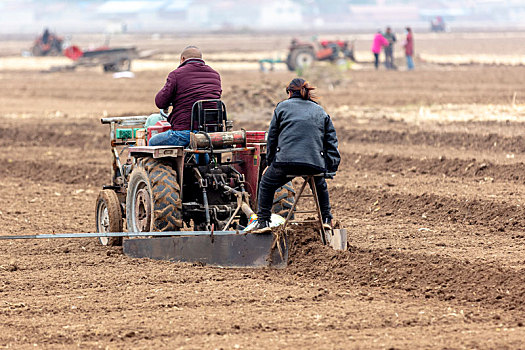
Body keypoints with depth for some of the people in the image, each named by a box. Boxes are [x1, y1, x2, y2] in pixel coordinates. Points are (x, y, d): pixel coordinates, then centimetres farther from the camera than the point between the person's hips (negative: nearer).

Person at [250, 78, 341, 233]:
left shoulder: (283, 107, 14)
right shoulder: (321, 111, 21)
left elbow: (272, 137, 13)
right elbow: (331, 141, 16)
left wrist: (270, 161, 20)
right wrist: (331, 167, 17)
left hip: (286, 161, -3)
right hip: (315, 163, 3)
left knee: (267, 184, 20)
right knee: (320, 186, 33)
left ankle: (263, 221, 13)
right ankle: (326, 219, 29)